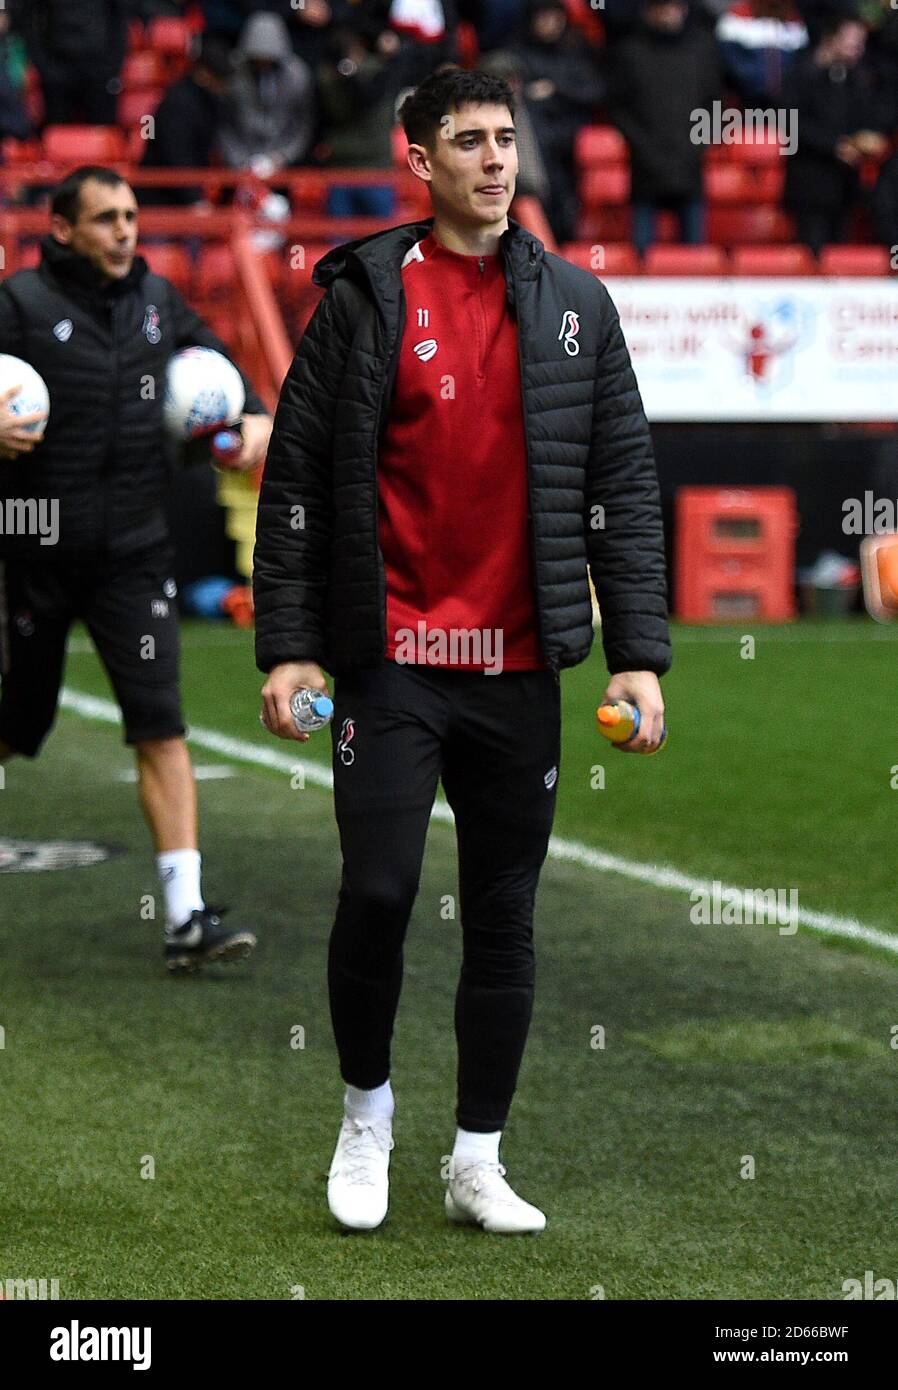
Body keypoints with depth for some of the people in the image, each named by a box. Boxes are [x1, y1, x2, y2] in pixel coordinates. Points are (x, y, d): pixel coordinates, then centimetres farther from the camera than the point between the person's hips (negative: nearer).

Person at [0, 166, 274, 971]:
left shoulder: (156, 298, 8)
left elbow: (214, 360, 24)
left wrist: (256, 417, 7)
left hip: (135, 552, 3)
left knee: (160, 726, -8)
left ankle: (187, 918, -12)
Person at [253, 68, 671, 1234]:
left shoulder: (575, 305, 7)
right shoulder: (365, 296, 0)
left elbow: (624, 484, 7)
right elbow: (295, 480, 1)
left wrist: (639, 653, 0)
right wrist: (287, 647, -4)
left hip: (520, 667, 2)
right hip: (391, 657, -2)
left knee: (504, 919, 6)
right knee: (378, 891, -8)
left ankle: (478, 1162, 16)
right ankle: (367, 1109, 17)